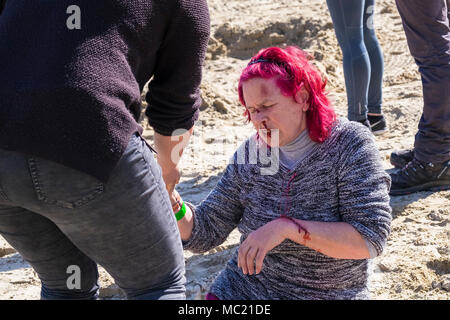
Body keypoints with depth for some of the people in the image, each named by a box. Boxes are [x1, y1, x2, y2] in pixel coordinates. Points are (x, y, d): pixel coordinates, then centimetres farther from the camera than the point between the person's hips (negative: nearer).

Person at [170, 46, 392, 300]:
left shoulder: (350, 144, -11)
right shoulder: (250, 155, -1)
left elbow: (371, 240, -19)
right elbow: (204, 235, 1)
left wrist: (288, 227, -27)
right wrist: (175, 206, -19)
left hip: (331, 293, -1)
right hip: (245, 289, 2)